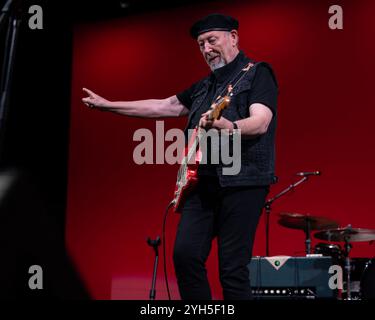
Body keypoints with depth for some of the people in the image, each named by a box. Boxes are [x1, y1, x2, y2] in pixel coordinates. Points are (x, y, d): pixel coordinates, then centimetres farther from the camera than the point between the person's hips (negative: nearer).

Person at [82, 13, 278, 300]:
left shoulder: (257, 73, 0)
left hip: (243, 181, -7)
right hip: (203, 182, 7)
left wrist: (230, 127, -37)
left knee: (233, 267, -8)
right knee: (185, 253, -4)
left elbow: (260, 123, -16)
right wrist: (108, 105, 24)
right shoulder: (204, 86, 22)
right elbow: (163, 107, 24)